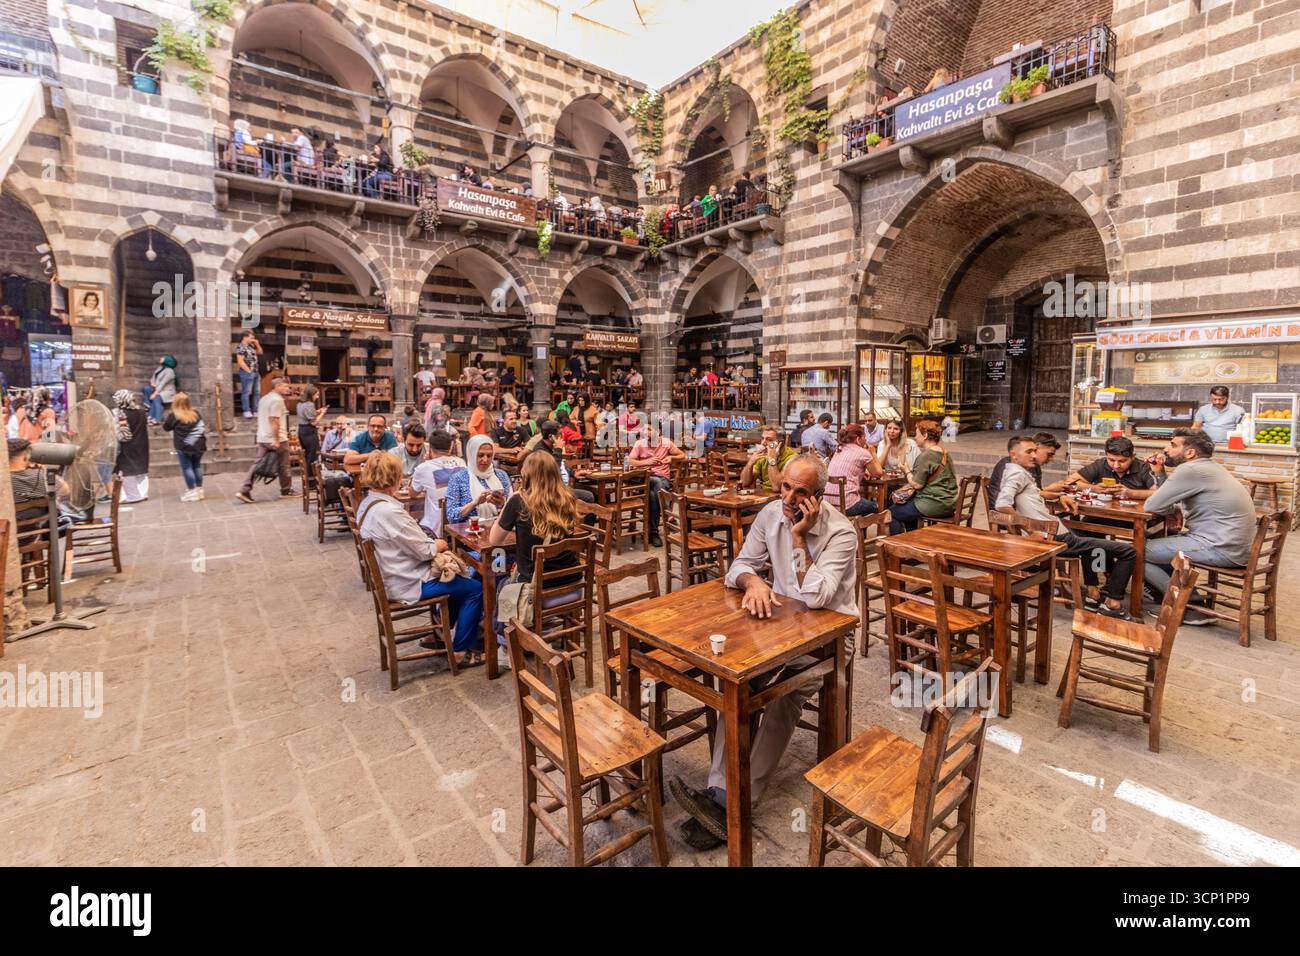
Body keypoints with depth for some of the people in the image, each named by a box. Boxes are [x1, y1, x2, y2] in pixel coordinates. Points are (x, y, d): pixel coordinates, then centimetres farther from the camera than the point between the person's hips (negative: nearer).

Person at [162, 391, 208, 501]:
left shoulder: (173, 415, -8)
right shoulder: (196, 413, 3)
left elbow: (166, 427, 4)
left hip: (183, 446, -4)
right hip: (199, 444, 4)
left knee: (187, 468, 2)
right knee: (197, 466, 12)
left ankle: (192, 492, 2)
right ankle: (199, 489, 16)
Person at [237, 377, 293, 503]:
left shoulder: (264, 398, 17)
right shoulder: (277, 399, -12)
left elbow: (260, 420, 21)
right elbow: (274, 421, -20)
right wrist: (276, 440, -22)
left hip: (262, 438, 8)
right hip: (277, 439, -8)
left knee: (257, 464, 5)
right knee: (283, 465, 6)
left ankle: (244, 491, -3)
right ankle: (286, 490, 17)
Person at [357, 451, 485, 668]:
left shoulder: (367, 504, 3)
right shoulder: (389, 512, -29)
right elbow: (424, 551, -23)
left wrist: (430, 543, -1)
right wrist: (439, 545, -3)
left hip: (394, 576, 10)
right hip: (409, 584, -10)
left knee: (457, 576, 25)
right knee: (475, 589, -2)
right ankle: (460, 651, 8)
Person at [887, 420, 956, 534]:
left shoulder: (925, 456, -17)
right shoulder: (944, 452, 12)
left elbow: (917, 484, -18)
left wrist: (907, 471, 0)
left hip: (934, 505, -10)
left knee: (892, 512, 1)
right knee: (908, 505, 29)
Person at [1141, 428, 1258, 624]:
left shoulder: (1190, 470, -18)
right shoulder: (1207, 467, 14)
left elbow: (1152, 506, -17)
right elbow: (1170, 504, 17)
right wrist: (1160, 474, 9)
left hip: (1222, 549, -10)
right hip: (1231, 543, 10)